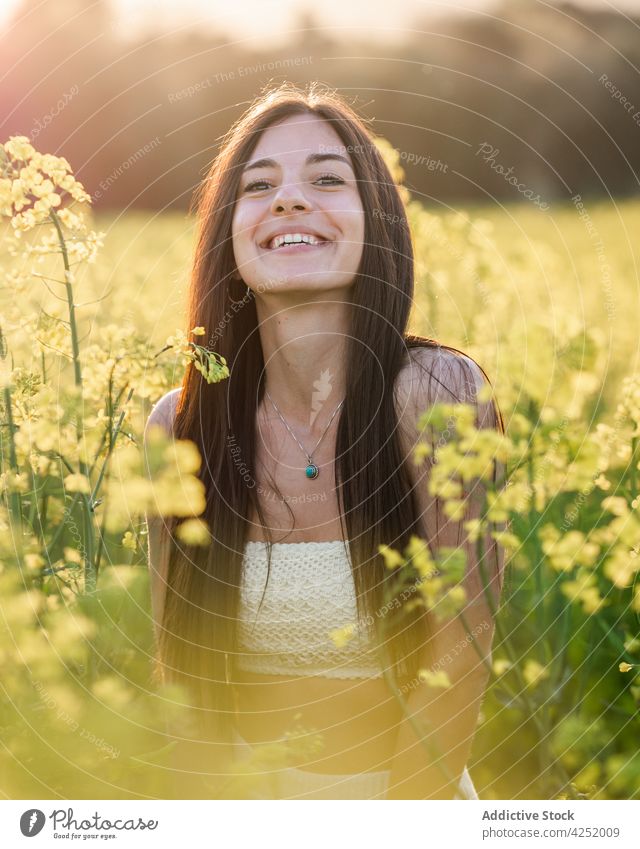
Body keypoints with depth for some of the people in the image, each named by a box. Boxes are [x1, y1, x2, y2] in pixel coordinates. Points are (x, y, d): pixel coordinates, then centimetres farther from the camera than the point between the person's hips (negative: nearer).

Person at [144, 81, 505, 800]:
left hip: (406, 788, -2)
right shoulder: (177, 425, -11)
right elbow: (181, 659, -4)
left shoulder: (439, 392, -20)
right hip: (247, 792, 2)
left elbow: (458, 661, -17)